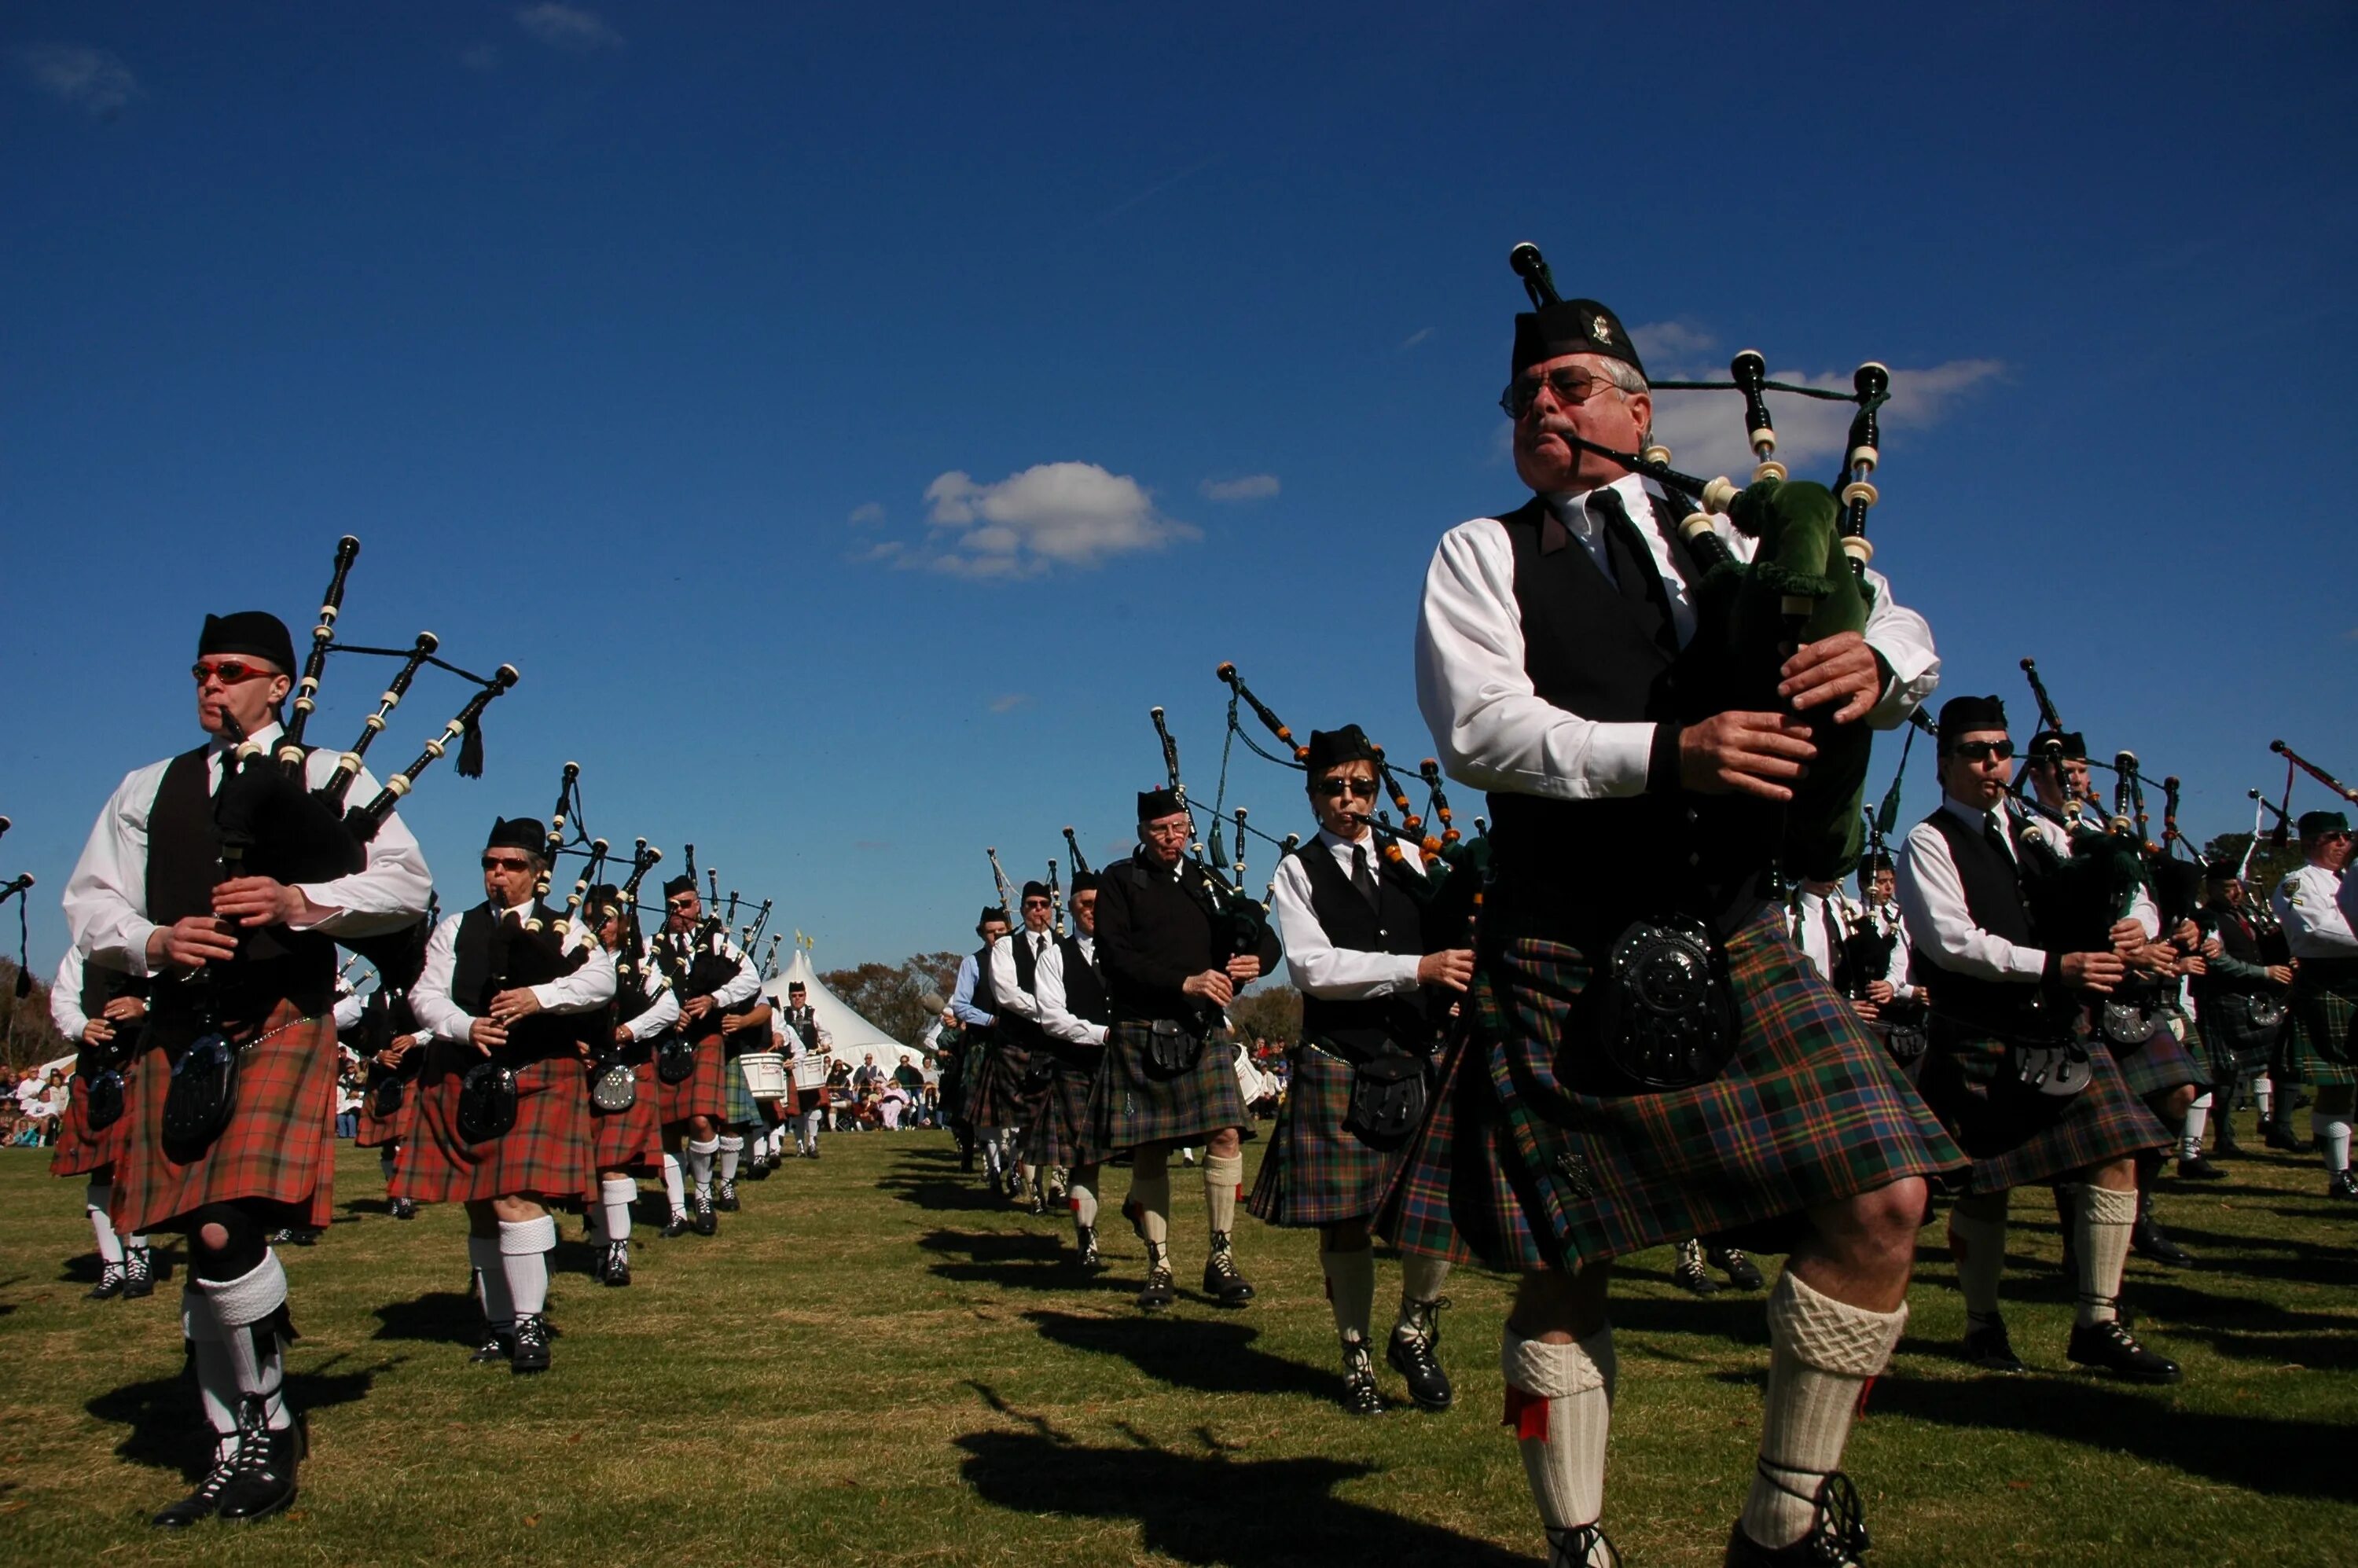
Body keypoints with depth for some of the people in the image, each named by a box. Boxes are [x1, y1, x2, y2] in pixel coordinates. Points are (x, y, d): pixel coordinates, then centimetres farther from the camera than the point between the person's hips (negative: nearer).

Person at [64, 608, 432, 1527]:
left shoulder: (328, 776, 8)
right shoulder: (147, 790, 19)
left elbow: (407, 884, 0)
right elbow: (89, 906, 14)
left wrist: (300, 901, -14)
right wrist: (155, 942, -7)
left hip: (280, 1023, -4)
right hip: (177, 1031, 5)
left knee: (226, 1234, -19)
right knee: (203, 1250, 6)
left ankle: (269, 1426, 3)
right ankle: (238, 1451, 19)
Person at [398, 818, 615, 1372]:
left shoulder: (567, 930, 8)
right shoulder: (456, 930, 14)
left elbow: (600, 980, -9)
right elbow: (426, 995, 3)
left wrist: (539, 997, -23)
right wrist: (466, 1028, -15)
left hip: (539, 1078, -3)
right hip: (465, 1082, 4)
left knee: (517, 1197, -16)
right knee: (480, 1207, 8)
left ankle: (529, 1323, -9)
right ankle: (498, 1323, 19)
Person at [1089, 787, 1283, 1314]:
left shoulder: (1207, 881, 15)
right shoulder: (1119, 880, 3)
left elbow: (1266, 936, 14)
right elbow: (1115, 956, -9)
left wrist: (1255, 960, -11)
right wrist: (1185, 982, -19)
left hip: (1204, 1032, 3)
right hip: (1142, 1035, -2)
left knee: (1225, 1134, -10)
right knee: (1149, 1151, 2)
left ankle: (1221, 1257, 3)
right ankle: (1159, 1266, 14)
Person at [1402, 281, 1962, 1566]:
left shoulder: (1715, 532, 14)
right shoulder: (1479, 556, 5)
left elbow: (1898, 620, 12)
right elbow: (1479, 728, -10)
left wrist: (1874, 661, -13)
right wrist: (1667, 751, -23)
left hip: (1730, 938, 3)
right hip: (1564, 965, -3)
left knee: (1882, 1199, -6)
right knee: (1563, 1267, 2)